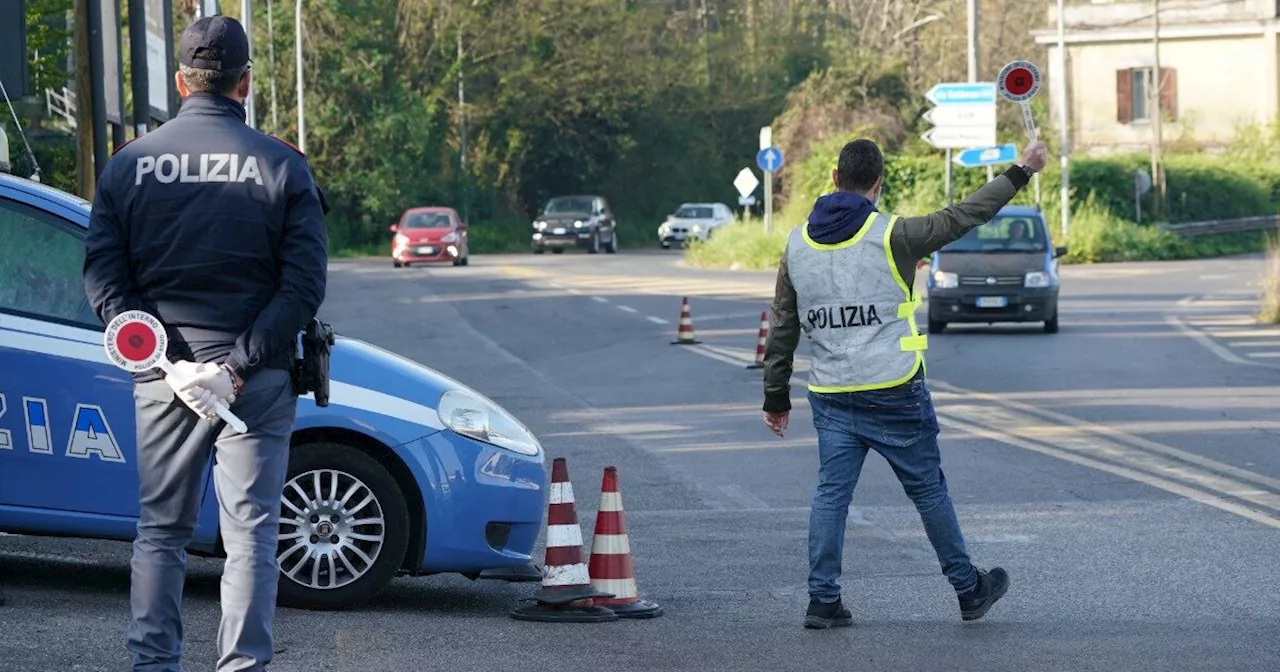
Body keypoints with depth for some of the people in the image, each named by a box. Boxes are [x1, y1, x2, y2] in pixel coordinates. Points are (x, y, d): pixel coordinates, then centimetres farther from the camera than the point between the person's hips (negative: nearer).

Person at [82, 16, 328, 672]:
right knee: (250, 533, 3)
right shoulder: (281, 164, -2)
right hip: (257, 381, -2)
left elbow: (103, 279, -2)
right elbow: (304, 284, -9)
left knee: (159, 530, 12)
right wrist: (238, 366, -12)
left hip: (162, 374, 2)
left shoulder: (128, 164, 4)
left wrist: (171, 363, -9)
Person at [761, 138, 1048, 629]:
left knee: (831, 493, 7)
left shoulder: (797, 244, 4)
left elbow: (782, 327, 9)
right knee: (928, 489, 8)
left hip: (831, 397, 4)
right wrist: (1021, 173, 8)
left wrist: (776, 395, 17)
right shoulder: (891, 236, -10)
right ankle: (969, 591, 19)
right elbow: (962, 217, -3)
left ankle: (823, 600, 2)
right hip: (893, 394, -4)